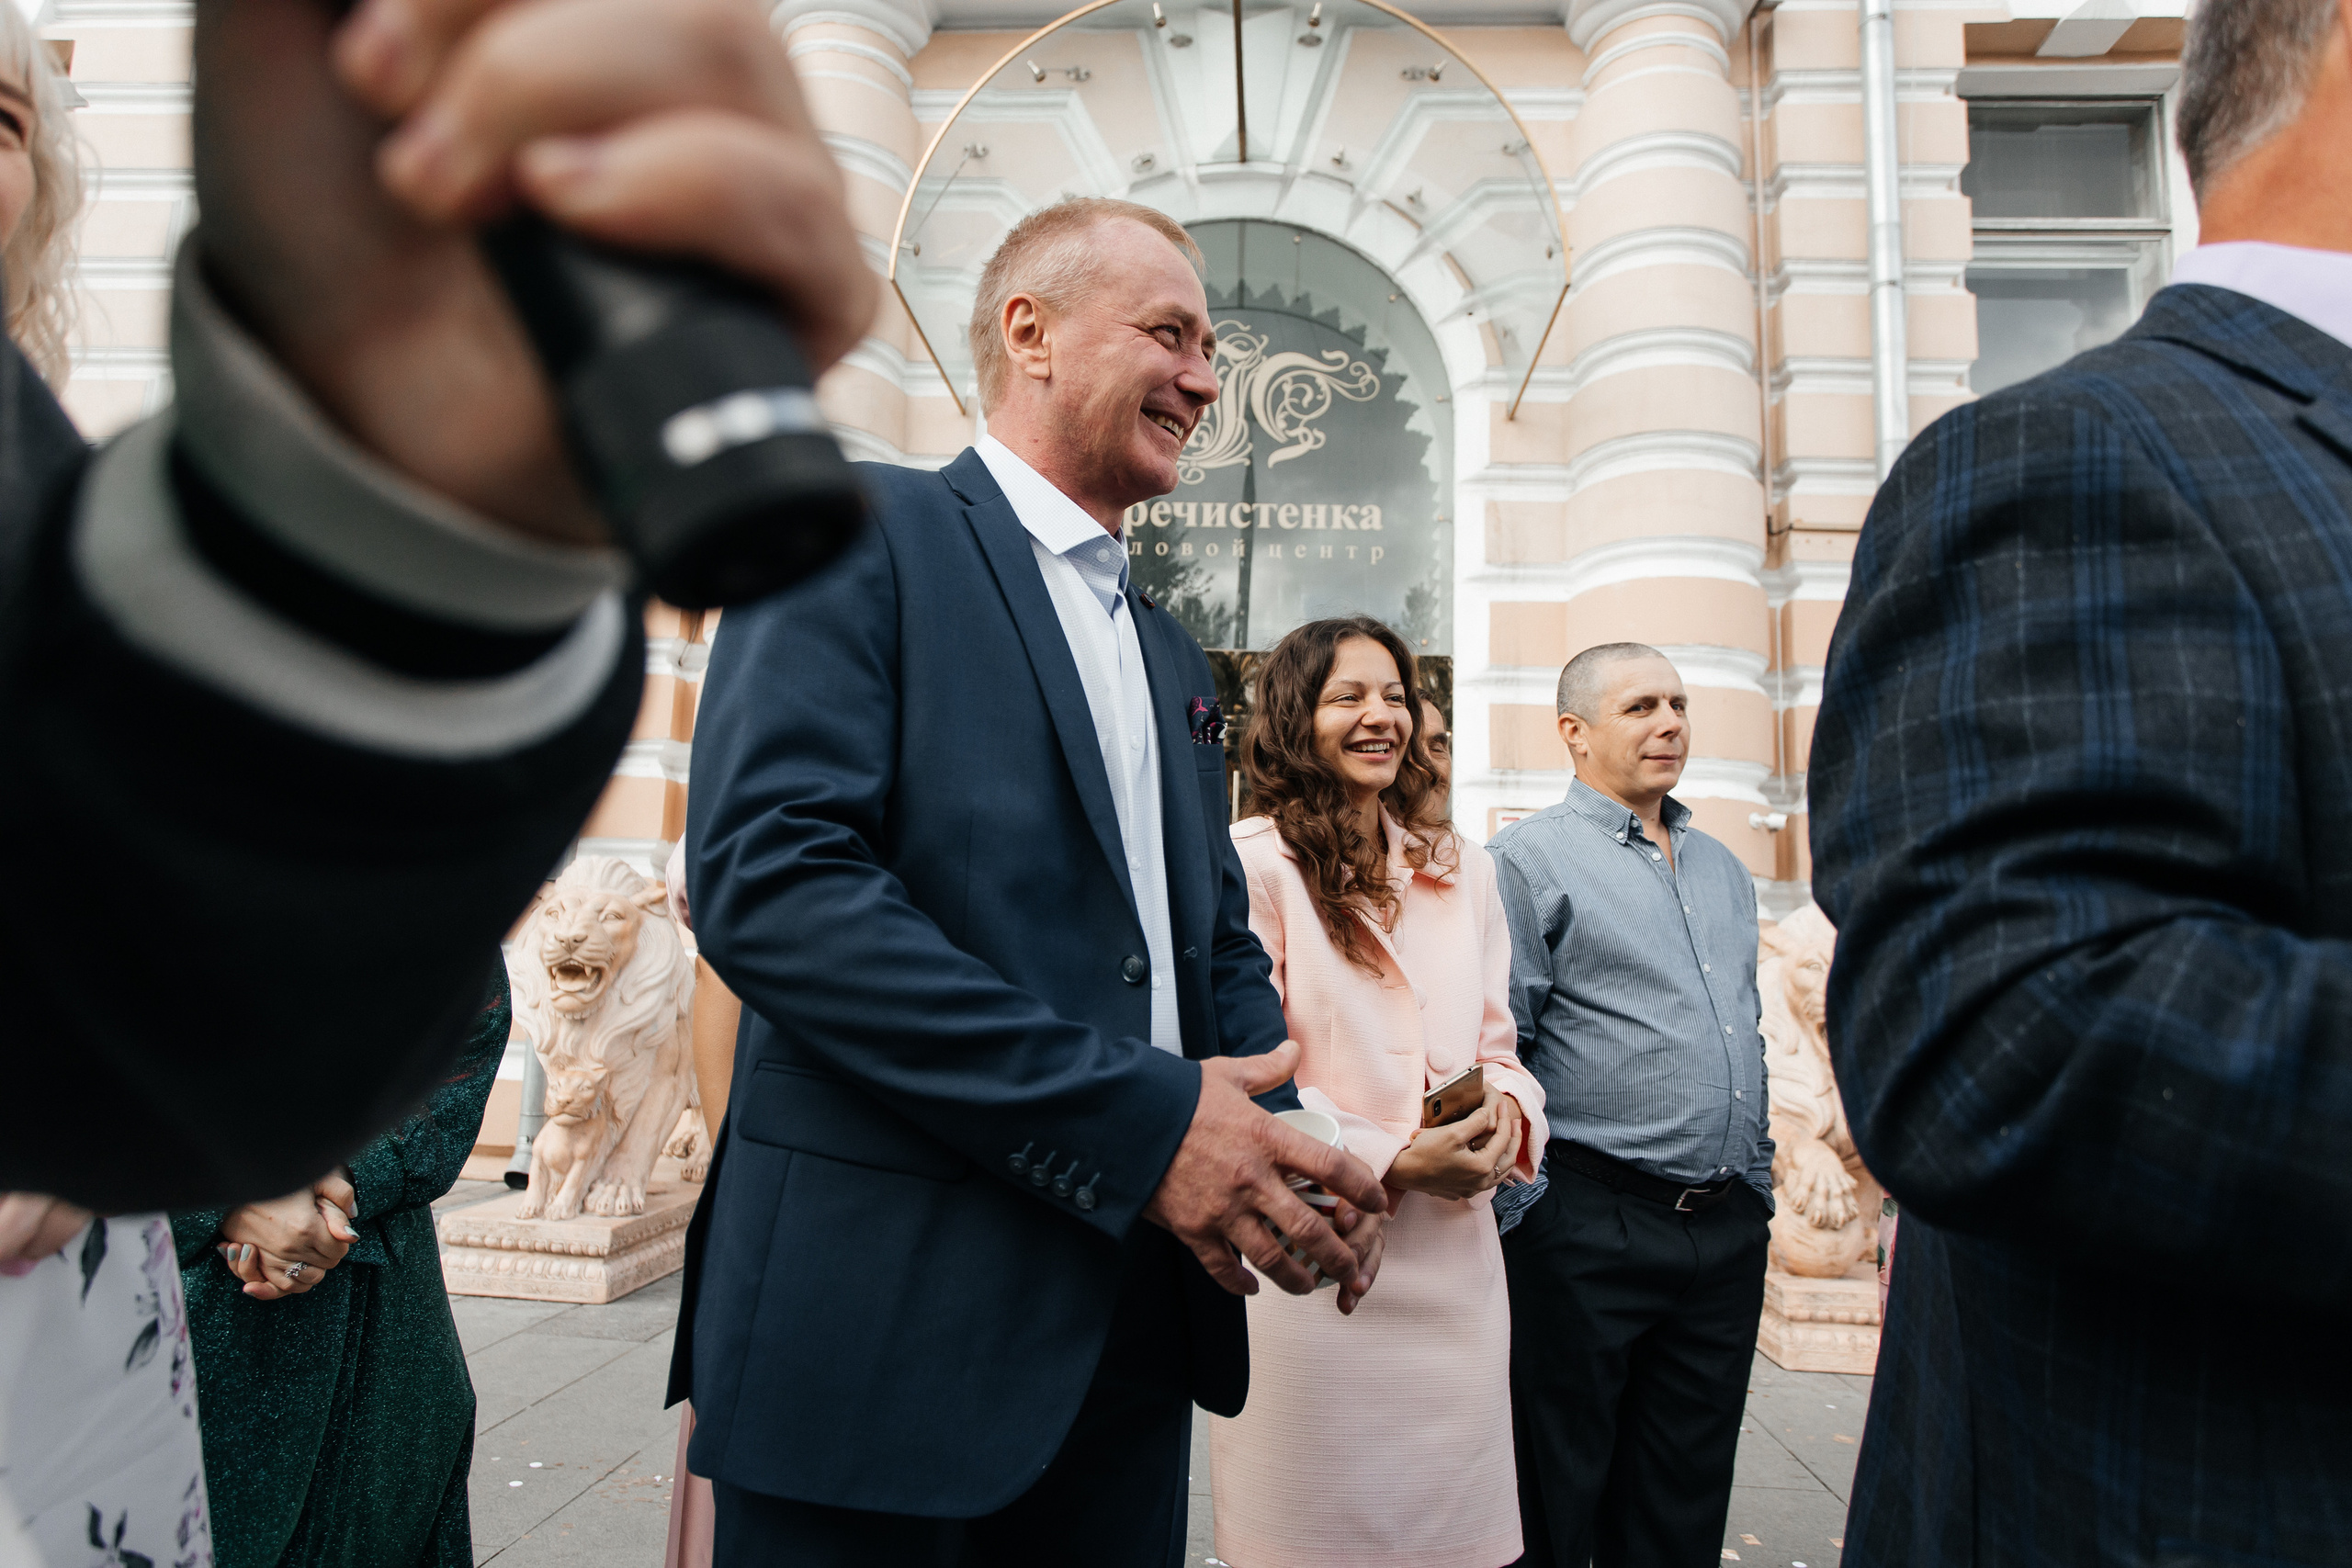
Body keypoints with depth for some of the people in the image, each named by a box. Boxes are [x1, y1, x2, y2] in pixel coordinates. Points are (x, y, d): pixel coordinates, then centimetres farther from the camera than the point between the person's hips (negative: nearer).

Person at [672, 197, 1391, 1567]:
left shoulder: (1175, 659, 17)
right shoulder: (859, 531, -6)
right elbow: (767, 877, -19)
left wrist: (1279, 1147, -3)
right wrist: (1136, 1118, -20)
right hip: (888, 1313, -7)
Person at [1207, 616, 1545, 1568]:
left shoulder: (1461, 870, 14)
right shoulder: (1253, 862, -6)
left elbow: (1496, 1044, 16)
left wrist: (1504, 1112, -6)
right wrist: (1391, 1162, -16)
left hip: (1453, 1254, 5)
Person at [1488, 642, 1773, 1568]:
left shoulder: (1723, 870, 16)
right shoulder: (1528, 860, -6)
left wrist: (1757, 1195, 18)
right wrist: (1523, 1205, -13)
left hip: (1727, 1231, 7)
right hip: (1589, 1229, -6)